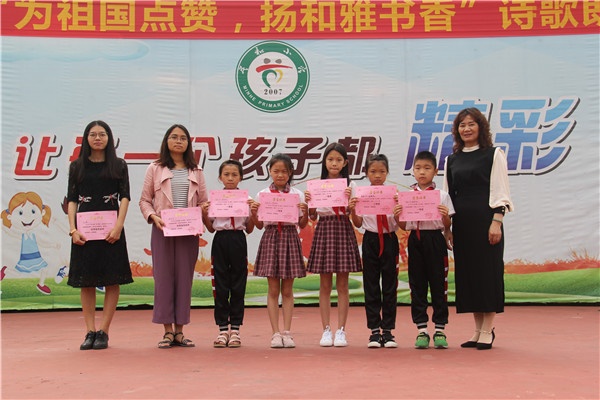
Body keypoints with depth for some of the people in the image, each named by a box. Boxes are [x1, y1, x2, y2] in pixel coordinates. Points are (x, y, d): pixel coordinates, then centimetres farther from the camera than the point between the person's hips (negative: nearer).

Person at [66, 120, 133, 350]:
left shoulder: (118, 165, 6)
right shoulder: (77, 167, 10)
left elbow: (125, 197, 0)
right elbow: (71, 199, 6)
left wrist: (118, 227, -12)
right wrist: (73, 229, -6)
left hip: (111, 229, -1)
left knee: (112, 280, -2)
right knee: (86, 281, 2)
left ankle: (103, 332, 5)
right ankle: (90, 331, 8)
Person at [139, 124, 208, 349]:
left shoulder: (196, 172, 12)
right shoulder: (155, 169, 6)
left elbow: (203, 202, 9)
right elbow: (145, 200, 6)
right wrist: (153, 217, -12)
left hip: (189, 231, 2)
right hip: (163, 230, -2)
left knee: (185, 278, 3)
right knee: (163, 277, -2)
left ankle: (179, 331, 11)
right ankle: (168, 331, 5)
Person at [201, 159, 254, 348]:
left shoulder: (247, 199, 4)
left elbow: (249, 229, 6)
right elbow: (210, 228, 10)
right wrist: (204, 214, -6)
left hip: (238, 241, 0)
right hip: (220, 240, 1)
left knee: (238, 286, 4)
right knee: (220, 285, 4)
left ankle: (235, 329, 12)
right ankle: (223, 329, 13)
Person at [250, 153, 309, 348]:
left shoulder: (297, 194, 4)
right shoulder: (263, 194, 4)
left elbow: (302, 225, 5)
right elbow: (259, 225, 6)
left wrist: (305, 212, -14)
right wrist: (253, 213, -12)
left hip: (290, 239, 0)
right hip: (271, 238, 0)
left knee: (287, 290, 4)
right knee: (273, 290, 2)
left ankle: (286, 332, 9)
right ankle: (276, 333, 6)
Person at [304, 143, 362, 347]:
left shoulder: (349, 185, 3)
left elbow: (352, 214, -3)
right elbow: (313, 216, 6)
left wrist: (349, 199, -19)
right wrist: (309, 202, -11)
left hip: (343, 231, -1)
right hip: (324, 230, 1)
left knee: (342, 285, 2)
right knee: (324, 285, 3)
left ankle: (341, 330, 7)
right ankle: (326, 330, 9)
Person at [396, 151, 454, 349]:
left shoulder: (442, 195, 2)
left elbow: (447, 227, 3)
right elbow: (403, 226, 9)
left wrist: (445, 216, -17)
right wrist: (397, 215, -10)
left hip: (435, 241, -2)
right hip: (415, 240, 2)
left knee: (438, 284, 2)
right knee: (417, 284, 5)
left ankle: (439, 330, 11)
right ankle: (422, 331, 13)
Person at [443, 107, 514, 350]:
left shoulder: (493, 154, 1)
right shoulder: (452, 160, 13)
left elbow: (500, 190, -5)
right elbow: (448, 195, 14)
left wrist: (497, 221, -14)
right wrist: (447, 227, 8)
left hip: (485, 220, -5)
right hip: (461, 223, 5)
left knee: (488, 270, -3)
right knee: (466, 271, 6)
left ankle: (488, 330, 5)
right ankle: (478, 329, 16)